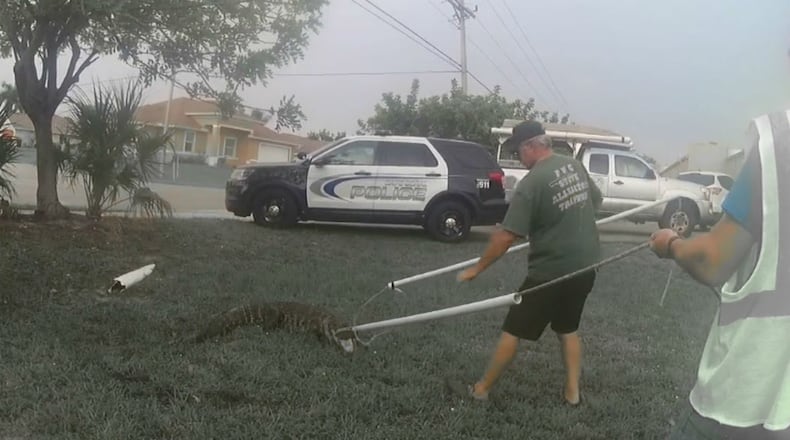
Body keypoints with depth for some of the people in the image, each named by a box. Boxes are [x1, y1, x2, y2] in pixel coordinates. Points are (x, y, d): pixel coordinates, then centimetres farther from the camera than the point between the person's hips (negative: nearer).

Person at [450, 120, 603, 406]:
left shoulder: (531, 183, -20)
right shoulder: (575, 166, 3)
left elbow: (506, 236, -21)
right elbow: (596, 202, 20)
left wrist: (477, 268, -12)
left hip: (550, 272, -7)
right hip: (584, 267, 8)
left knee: (513, 331, 4)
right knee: (568, 328, 24)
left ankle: (482, 389, 16)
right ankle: (572, 391, 27)